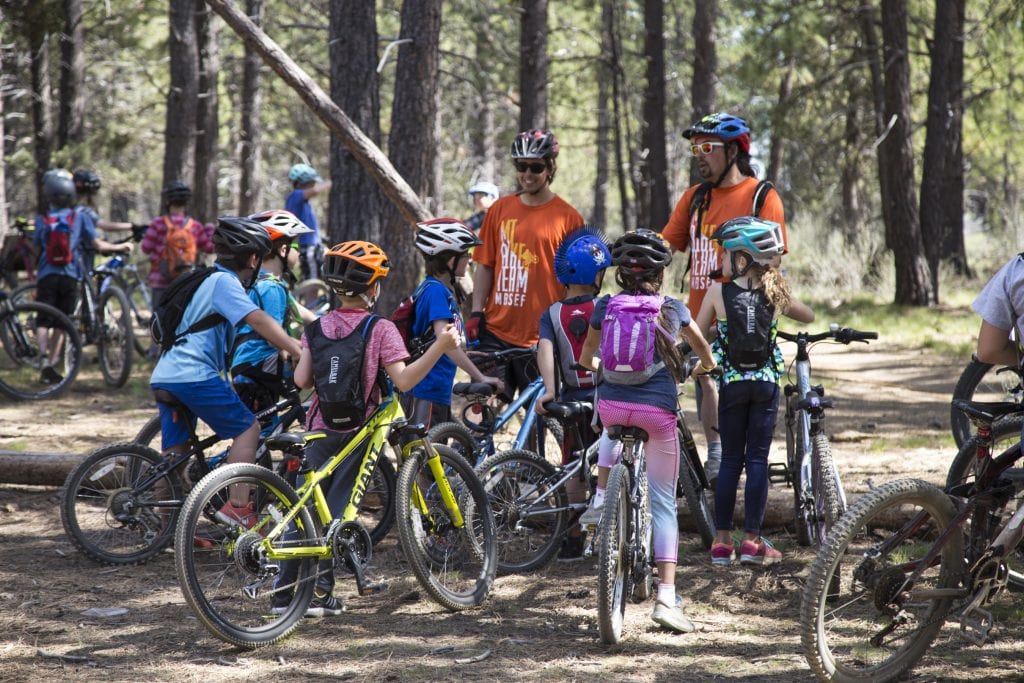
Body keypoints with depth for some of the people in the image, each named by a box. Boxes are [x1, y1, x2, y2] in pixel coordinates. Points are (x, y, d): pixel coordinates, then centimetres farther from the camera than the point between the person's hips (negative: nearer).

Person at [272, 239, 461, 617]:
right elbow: (403, 380, -18)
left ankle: (283, 592, 8)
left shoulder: (318, 326, 2)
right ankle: (319, 592, -3)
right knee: (336, 510, 1)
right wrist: (440, 346, -19)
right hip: (358, 430, -3)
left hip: (322, 428, 3)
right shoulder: (381, 329, -9)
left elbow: (301, 379, -4)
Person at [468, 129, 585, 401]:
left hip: (541, 338, -3)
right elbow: (485, 266, 12)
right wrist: (476, 312, 4)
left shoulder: (567, 217, -1)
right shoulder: (500, 210, 9)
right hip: (496, 331, 3)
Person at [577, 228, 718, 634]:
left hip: (611, 405, 2)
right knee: (663, 504, 4)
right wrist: (706, 366, 48)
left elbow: (585, 358, 20)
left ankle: (601, 498, 24)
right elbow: (701, 345, 24)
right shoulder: (672, 309, 4)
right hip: (657, 408, -2)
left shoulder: (606, 306, 5)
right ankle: (666, 597, -5)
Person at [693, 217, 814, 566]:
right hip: (766, 381, 1)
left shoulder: (718, 292, -7)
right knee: (758, 460, 4)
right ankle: (752, 540, 1)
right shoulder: (775, 292, 0)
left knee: (730, 460, 7)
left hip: (732, 382, -1)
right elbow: (808, 316, 17)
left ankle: (722, 541, 6)